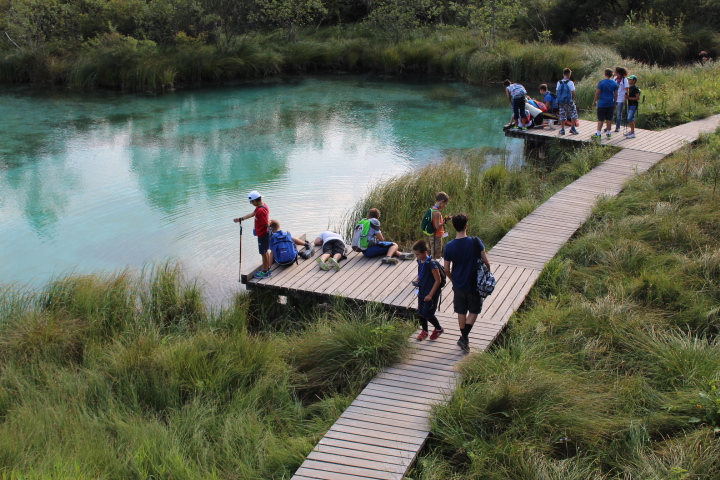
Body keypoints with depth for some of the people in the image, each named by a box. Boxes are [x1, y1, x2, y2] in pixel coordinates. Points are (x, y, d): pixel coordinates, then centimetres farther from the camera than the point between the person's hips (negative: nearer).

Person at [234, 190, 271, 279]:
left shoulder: (261, 210, -28)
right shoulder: (263, 206, 3)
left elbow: (266, 224, -28)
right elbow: (252, 214, 14)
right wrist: (240, 219, 17)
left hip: (262, 235, -10)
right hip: (265, 233, 10)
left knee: (264, 253, 4)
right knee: (265, 251, 21)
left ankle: (264, 272, 17)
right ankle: (267, 268, 34)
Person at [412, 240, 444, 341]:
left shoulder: (431, 263, -24)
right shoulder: (420, 261, 0)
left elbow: (438, 280, -21)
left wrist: (430, 295, -21)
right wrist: (417, 281, -2)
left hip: (431, 294, -7)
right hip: (422, 292, 7)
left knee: (428, 315, 1)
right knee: (420, 313, 14)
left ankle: (439, 329, 26)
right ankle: (424, 331, 34)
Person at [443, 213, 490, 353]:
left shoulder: (449, 246, -10)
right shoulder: (475, 242, -17)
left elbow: (447, 270, -4)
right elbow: (486, 263, -14)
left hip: (458, 285, 2)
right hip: (474, 284, -2)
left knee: (461, 312, 17)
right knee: (474, 310, 14)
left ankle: (464, 338, 28)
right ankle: (464, 337, 2)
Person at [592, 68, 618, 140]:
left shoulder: (601, 82, -10)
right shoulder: (614, 83, 2)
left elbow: (597, 93, -7)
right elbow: (616, 94, 8)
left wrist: (594, 101, 4)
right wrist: (614, 103, 18)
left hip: (602, 104, -4)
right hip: (610, 104, 4)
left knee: (600, 119, -1)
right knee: (609, 119, 10)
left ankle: (598, 134, 0)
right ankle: (608, 133, 16)